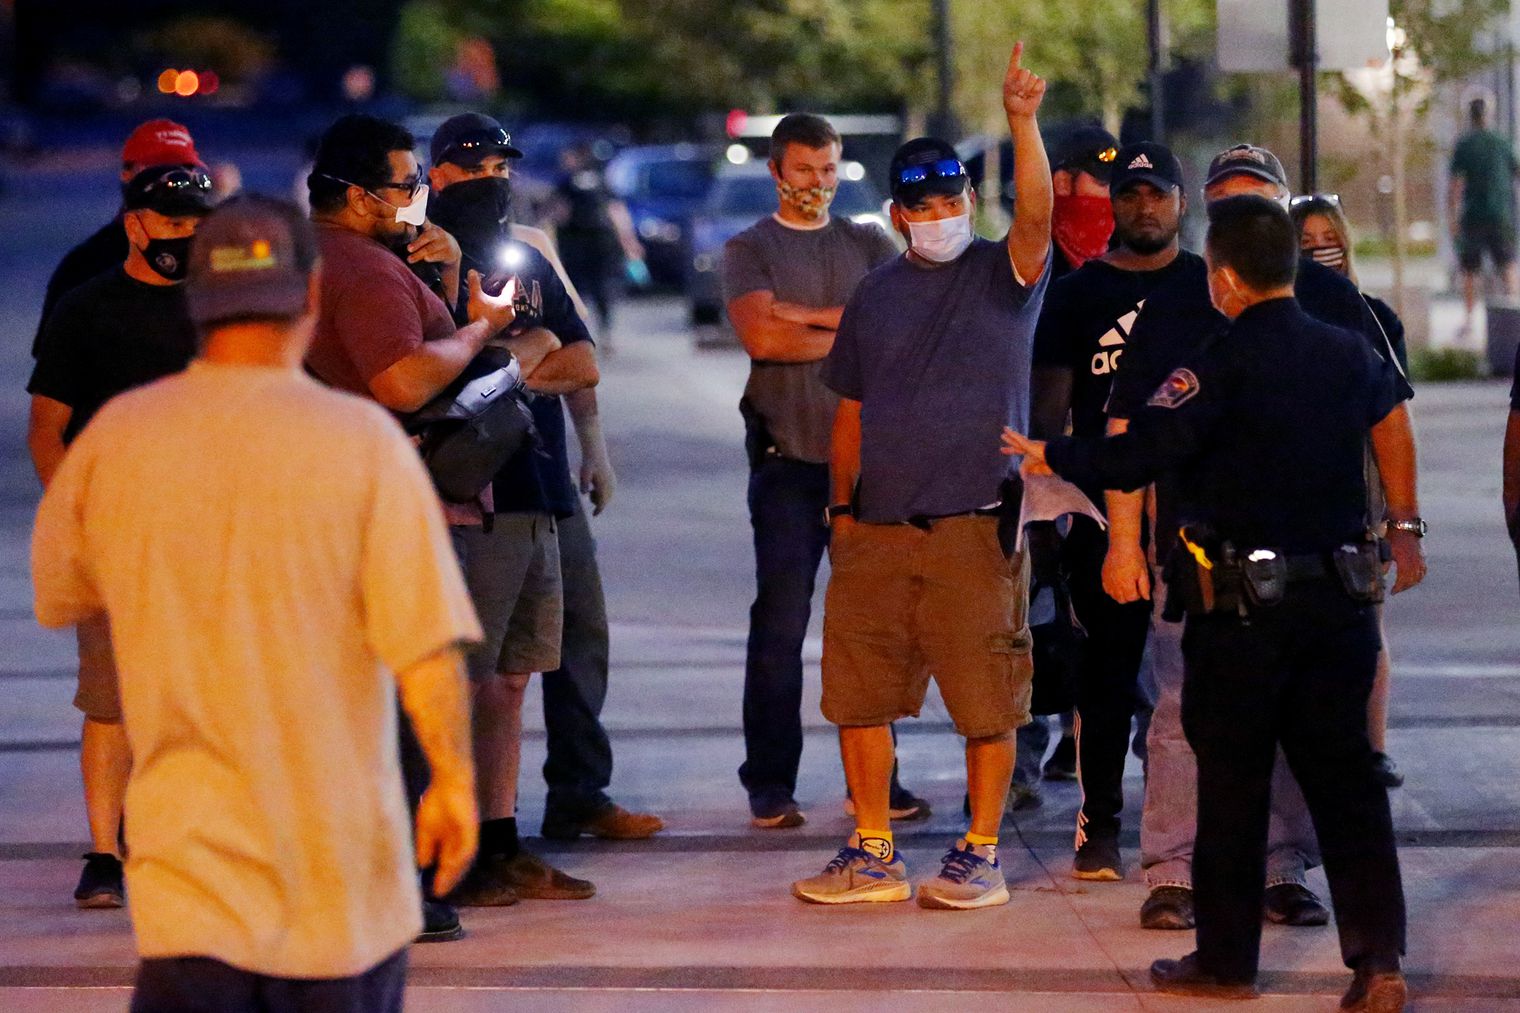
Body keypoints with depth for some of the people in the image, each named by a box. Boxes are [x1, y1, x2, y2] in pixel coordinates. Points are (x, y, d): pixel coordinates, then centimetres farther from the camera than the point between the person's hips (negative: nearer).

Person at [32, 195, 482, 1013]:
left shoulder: (112, 438, -3)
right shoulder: (361, 439, -12)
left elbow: (58, 597, 14)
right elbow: (426, 645, -15)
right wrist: (453, 777, -3)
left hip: (187, 867, 1)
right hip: (341, 863, -1)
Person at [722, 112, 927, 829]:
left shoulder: (870, 246, 15)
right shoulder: (749, 250, 7)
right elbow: (762, 336, -10)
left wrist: (813, 317, -9)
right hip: (788, 459, -3)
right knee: (780, 624, -4)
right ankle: (770, 785, 1)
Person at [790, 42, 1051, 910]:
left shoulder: (1005, 275, 1)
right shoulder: (875, 296, 14)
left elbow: (1037, 216, -20)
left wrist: (1024, 121, -34)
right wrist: (843, 506, 14)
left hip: (976, 528, -4)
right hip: (877, 531, 4)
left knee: (989, 702, -2)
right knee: (859, 692, 6)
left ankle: (982, 855, 10)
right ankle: (874, 856, 16)